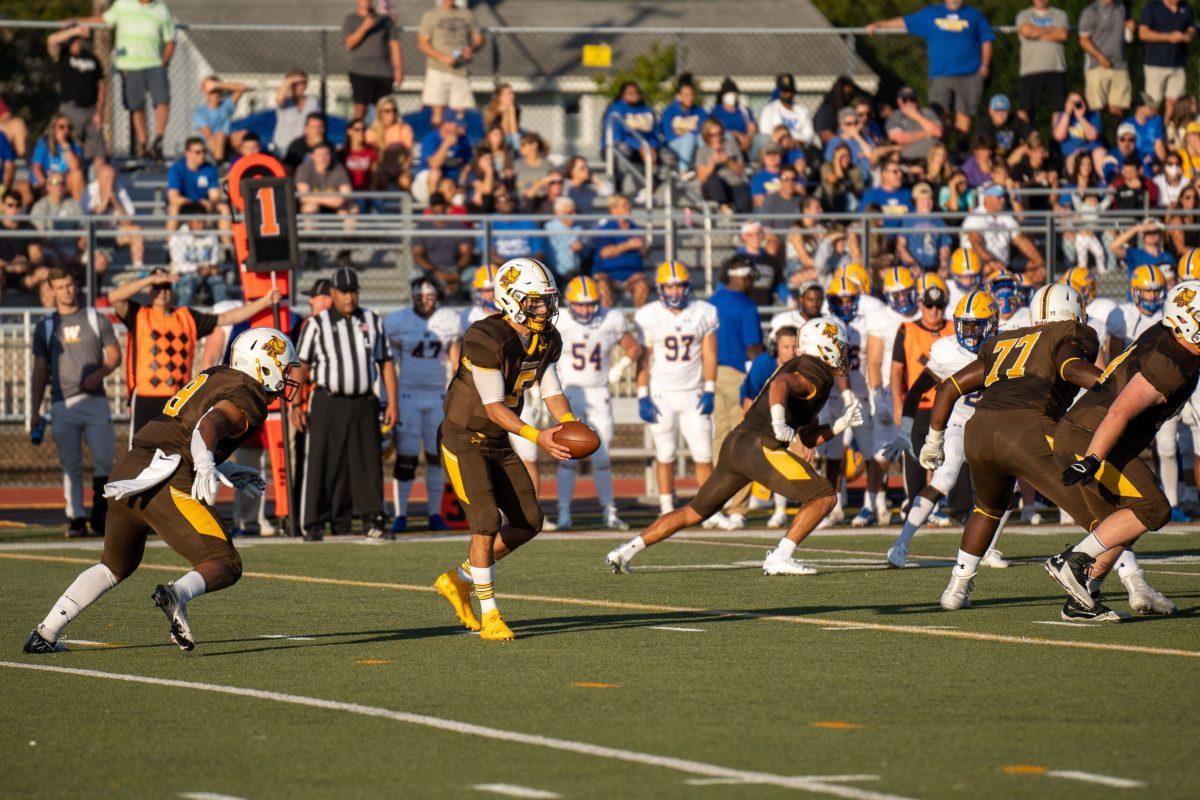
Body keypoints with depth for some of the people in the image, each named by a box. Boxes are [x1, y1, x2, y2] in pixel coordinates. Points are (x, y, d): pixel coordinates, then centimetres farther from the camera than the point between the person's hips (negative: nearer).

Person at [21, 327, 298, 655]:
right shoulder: (247, 399, -1)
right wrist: (206, 467, -38)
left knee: (116, 566, 26)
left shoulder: (214, 377, 24)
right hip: (166, 481, -8)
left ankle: (45, 634, 21)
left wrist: (229, 471, 33)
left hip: (128, 470, 8)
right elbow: (209, 425, -22)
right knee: (225, 566, -4)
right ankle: (178, 594, -35)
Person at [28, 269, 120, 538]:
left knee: (104, 461, -8)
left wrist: (99, 373, -12)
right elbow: (40, 371, 11)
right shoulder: (46, 327, 12)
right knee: (71, 465, 0)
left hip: (95, 401, -1)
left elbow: (115, 355, 10)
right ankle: (76, 519, 3)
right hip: (62, 404, 1)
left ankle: (99, 517, 2)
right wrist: (35, 412, 4)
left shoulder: (96, 320, 10)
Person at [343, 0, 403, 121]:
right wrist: (364, 27, -16)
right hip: (361, 71, -2)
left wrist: (398, 69, 4)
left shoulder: (385, 19, 13)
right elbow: (349, 44, -4)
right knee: (360, 108, -10)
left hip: (384, 72, 2)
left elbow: (394, 45, 13)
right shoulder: (350, 20, 9)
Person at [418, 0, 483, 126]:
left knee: (460, 111, -5)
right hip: (438, 70, -2)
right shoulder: (430, 16, 5)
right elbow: (422, 43, 0)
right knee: (438, 110, -7)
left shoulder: (467, 15, 13)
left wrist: (472, 49, -9)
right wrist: (442, 57, -15)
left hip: (461, 71, 2)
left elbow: (479, 39, 16)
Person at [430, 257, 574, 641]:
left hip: (498, 444, 8)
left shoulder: (546, 341, 0)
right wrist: (537, 438, -37)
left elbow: (552, 394, -1)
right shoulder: (486, 340, -26)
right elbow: (494, 408, -27)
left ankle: (458, 580, 20)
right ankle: (489, 616, -8)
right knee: (488, 522, -17)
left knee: (529, 522, 5)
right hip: (464, 440, -8)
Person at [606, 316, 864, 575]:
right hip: (759, 447, -10)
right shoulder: (813, 375, -4)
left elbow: (809, 438, 28)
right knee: (823, 497, -7)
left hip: (736, 445, 10)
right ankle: (780, 558, -17)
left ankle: (626, 551, 18)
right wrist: (778, 421, -41)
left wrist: (841, 425, 18)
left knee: (695, 512, 19)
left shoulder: (803, 370, 26)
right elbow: (780, 384, -28)